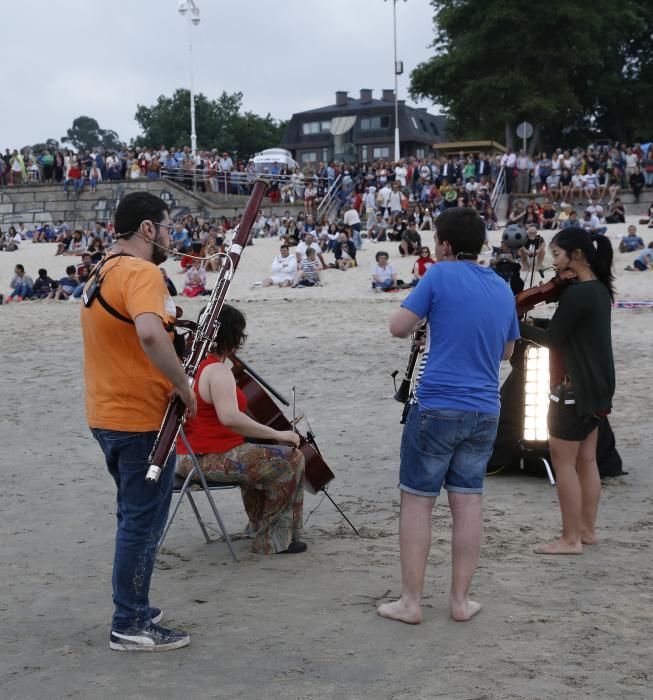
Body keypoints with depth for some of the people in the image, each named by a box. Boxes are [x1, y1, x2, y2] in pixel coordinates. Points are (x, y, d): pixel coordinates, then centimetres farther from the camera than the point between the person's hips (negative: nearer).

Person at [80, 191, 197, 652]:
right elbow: (149, 335, -36)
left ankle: (134, 608, 31)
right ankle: (131, 626, 10)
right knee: (144, 522, 1)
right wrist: (183, 384, -24)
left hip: (108, 416, 10)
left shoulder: (101, 275, 13)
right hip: (141, 419, -10)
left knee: (135, 517, 21)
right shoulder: (142, 272, -18)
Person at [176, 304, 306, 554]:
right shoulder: (218, 371, -21)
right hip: (213, 460, -10)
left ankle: (259, 526, 43)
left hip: (185, 457, 10)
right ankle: (272, 539, 8)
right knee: (291, 461, -2)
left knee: (256, 459, 34)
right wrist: (277, 434, -29)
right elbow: (230, 417, -35)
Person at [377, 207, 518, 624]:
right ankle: (461, 600, 15)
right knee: (469, 501, 9)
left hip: (437, 408, -5)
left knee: (417, 501, 3)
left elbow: (398, 328, -6)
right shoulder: (504, 289, 10)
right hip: (485, 412, 5)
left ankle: (411, 602, 7)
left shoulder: (441, 275, -8)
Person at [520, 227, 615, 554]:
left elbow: (552, 339, -17)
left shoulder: (575, 294, -21)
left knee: (563, 462, -1)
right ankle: (587, 530, 24)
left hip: (575, 387, -10)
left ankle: (570, 539, 4)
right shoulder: (599, 289, 9)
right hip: (596, 385, 10)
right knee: (586, 460, 16)